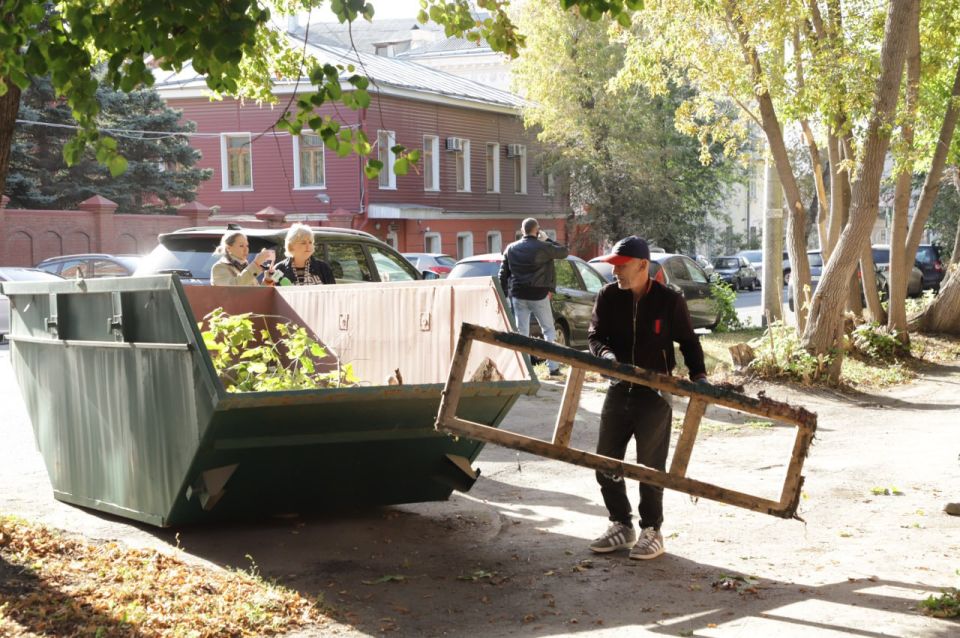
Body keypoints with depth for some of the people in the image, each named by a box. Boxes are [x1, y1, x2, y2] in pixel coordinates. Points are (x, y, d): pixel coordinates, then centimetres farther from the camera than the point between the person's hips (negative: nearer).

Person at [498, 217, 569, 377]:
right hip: (539, 295, -3)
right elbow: (564, 252, 5)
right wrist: (547, 239, 14)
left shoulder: (511, 248, 4)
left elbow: (503, 274, 6)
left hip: (518, 296, 3)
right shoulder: (543, 247, -9)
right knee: (549, 330, 9)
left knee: (522, 332, 7)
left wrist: (505, 293, 12)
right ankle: (553, 367, 4)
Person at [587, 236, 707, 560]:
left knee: (650, 467, 0)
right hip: (619, 389, 4)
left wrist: (698, 374, -10)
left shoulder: (670, 301, -8)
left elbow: (688, 341, 3)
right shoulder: (608, 296, -1)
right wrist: (606, 354, -23)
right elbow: (595, 335, -1)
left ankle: (651, 532, 14)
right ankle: (621, 526, 23)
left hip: (655, 393, -4)